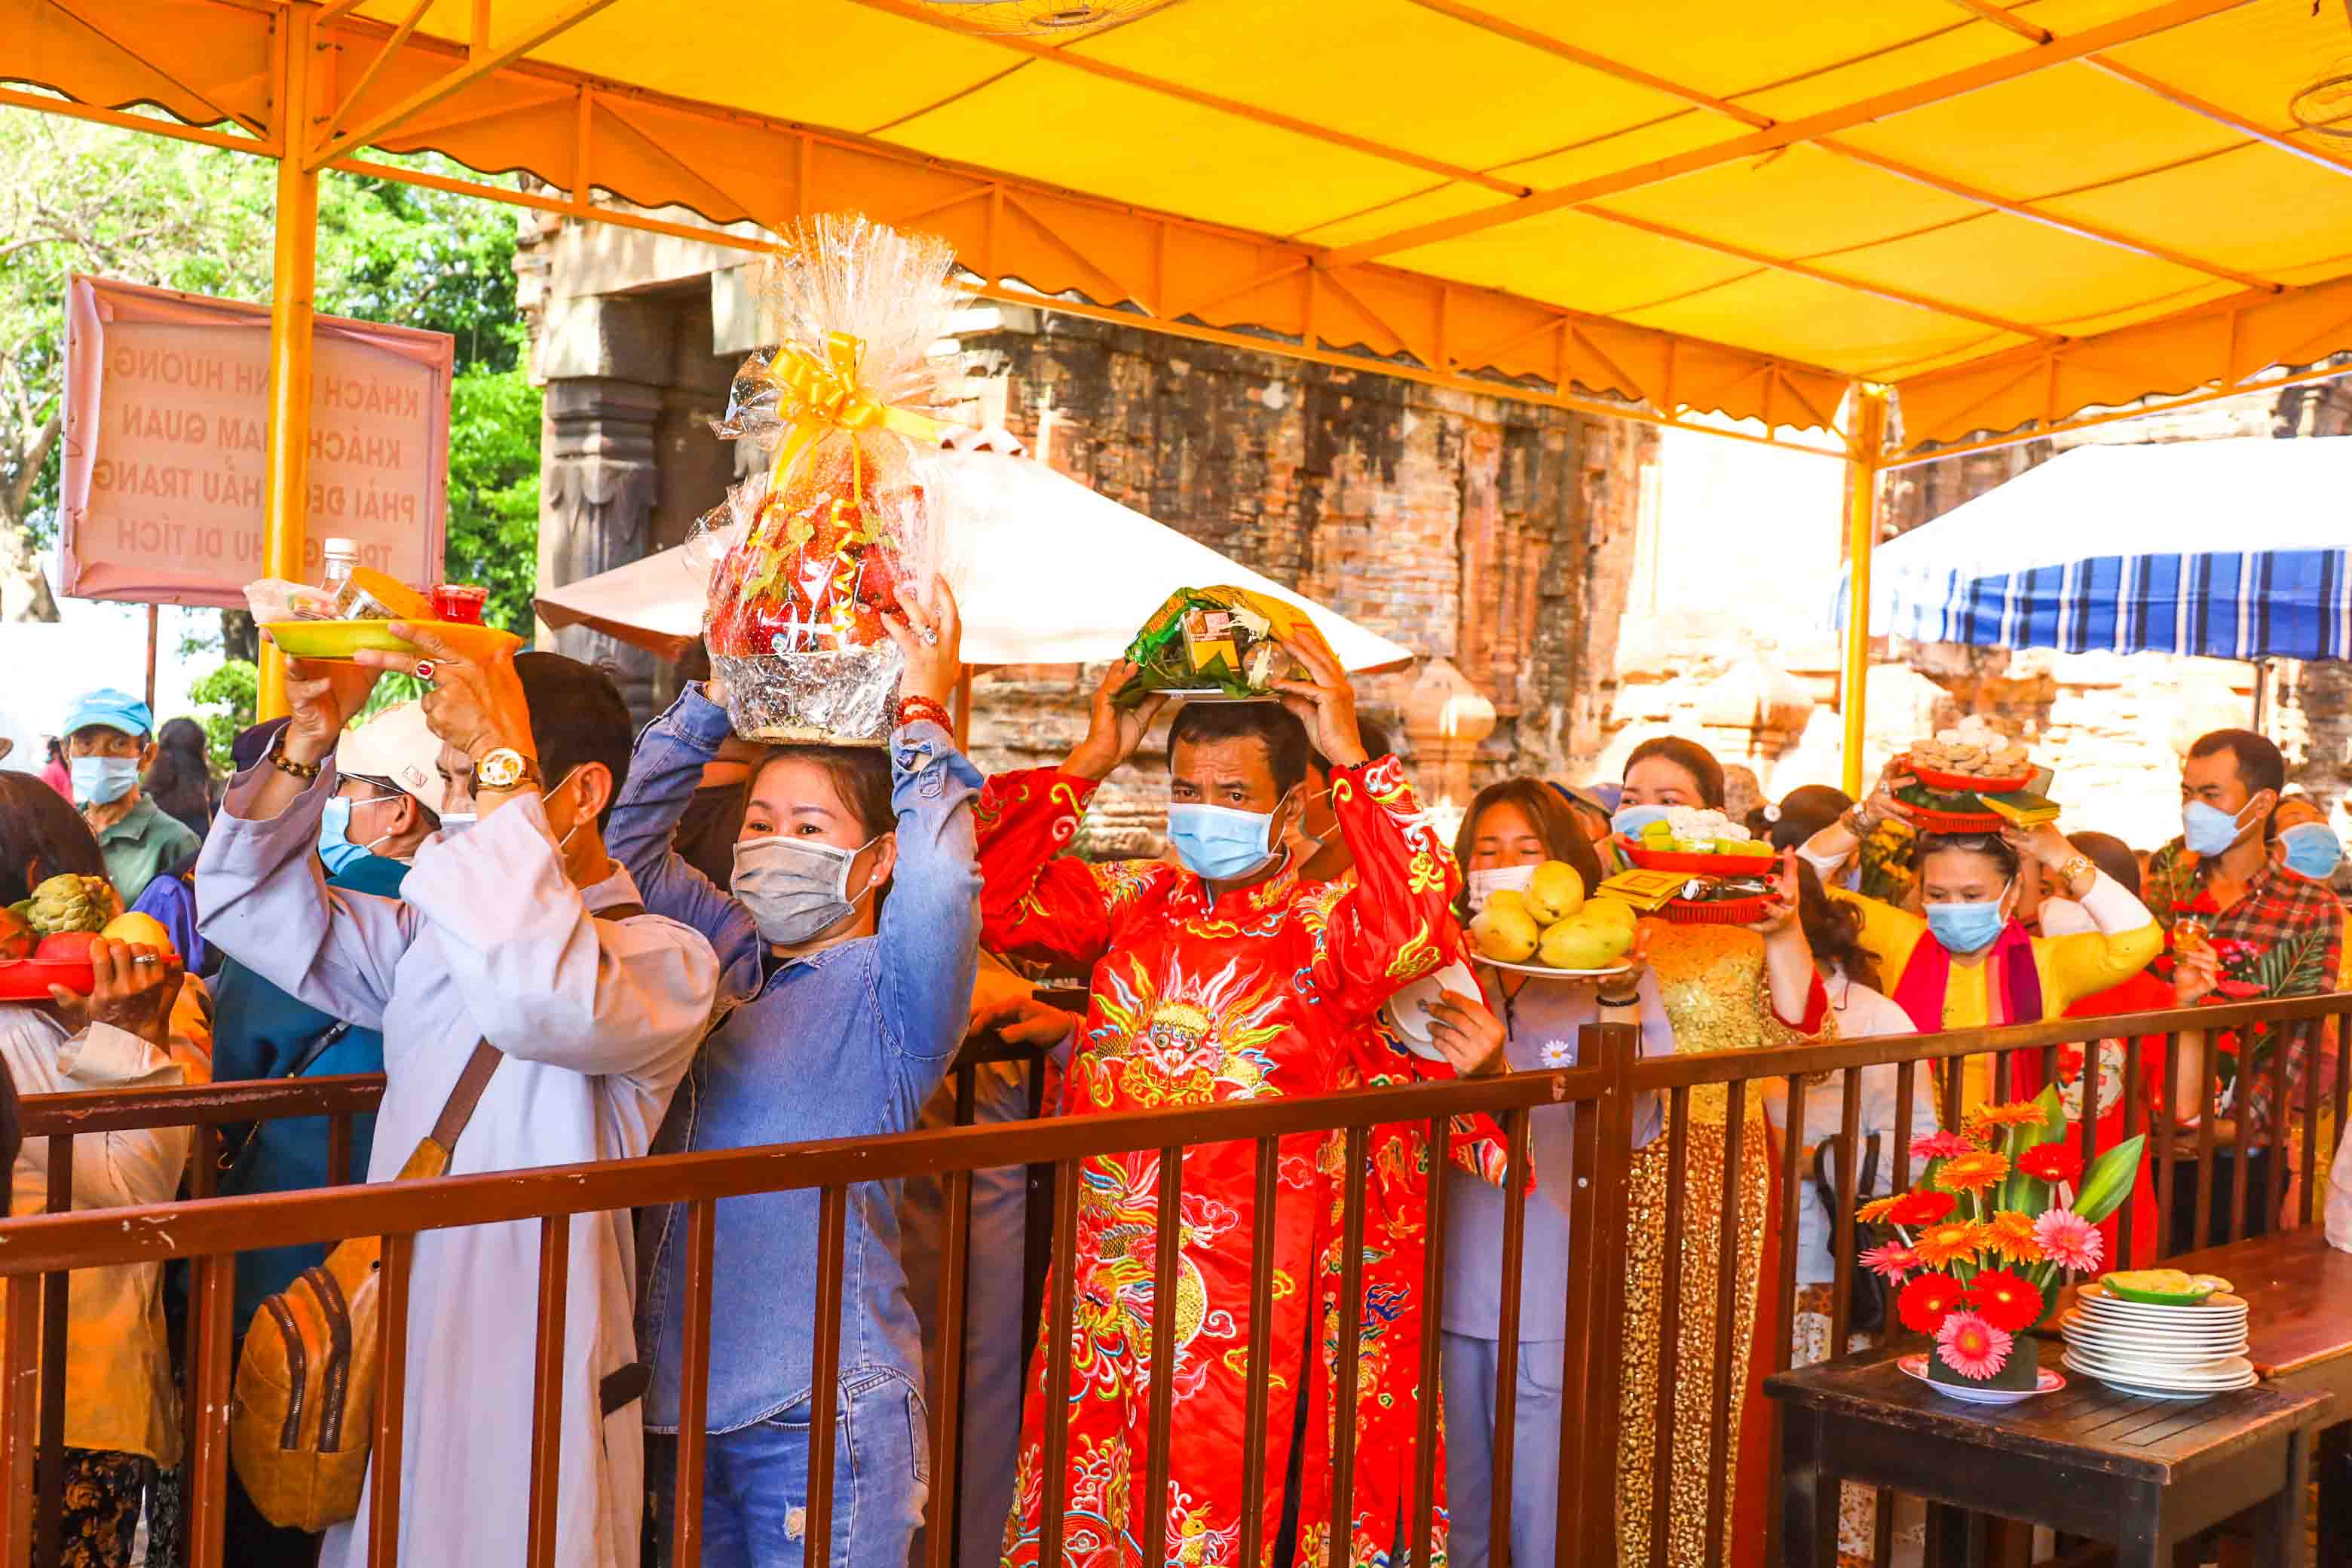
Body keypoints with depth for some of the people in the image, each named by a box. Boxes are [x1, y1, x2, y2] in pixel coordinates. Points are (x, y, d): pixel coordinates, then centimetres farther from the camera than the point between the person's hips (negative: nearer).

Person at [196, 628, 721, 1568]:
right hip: (393, 1375, 6)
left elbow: (544, 997, -35)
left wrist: (503, 763, -29)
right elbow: (253, 906, 12)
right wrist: (311, 735, -3)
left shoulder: (665, 961, -13)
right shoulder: (436, 932, 11)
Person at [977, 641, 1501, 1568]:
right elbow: (996, 900, -3)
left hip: (1245, 1306, -3)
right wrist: (1093, 759, -1)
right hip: (1106, 1287, 4)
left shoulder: (1328, 923, -3)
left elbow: (1417, 931, -24)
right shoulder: (1132, 902, 8)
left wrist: (1351, 757, -17)